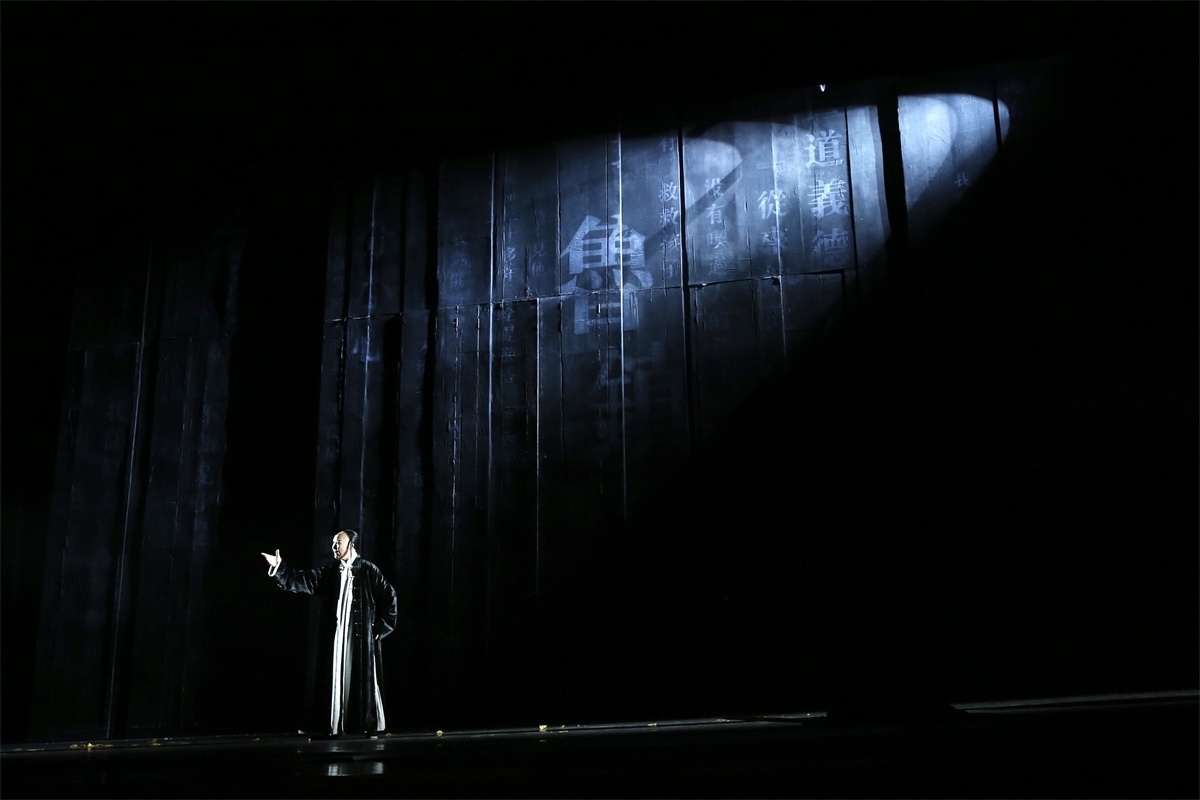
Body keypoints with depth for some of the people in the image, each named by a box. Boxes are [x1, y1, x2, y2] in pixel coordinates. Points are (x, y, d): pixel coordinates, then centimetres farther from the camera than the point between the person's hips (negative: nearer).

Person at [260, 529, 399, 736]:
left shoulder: (368, 571, -3)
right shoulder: (329, 572, 9)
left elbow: (390, 597, -3)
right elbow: (302, 580, 1)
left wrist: (381, 627, -4)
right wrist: (279, 567, -10)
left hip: (361, 636, -4)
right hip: (336, 637, 4)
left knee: (364, 680, -1)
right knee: (337, 679, 4)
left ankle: (372, 725, 7)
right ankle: (337, 726, 10)